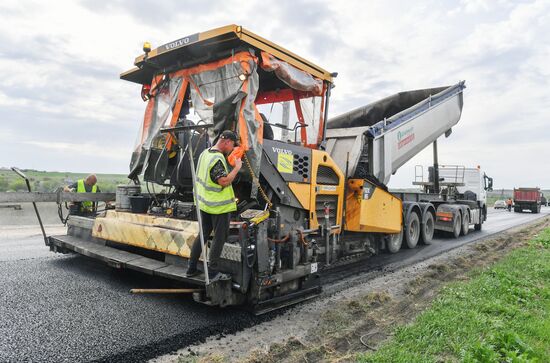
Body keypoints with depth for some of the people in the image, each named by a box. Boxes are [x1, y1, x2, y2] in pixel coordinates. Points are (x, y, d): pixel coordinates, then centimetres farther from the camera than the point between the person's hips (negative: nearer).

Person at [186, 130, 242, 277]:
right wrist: (237, 168, -18)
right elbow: (224, 181, -27)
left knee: (203, 234, 18)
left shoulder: (205, 153, 7)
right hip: (219, 205, -9)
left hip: (204, 203, 9)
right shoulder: (218, 159, -23)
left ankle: (191, 268, 24)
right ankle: (212, 270, 13)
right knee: (219, 238, 5)